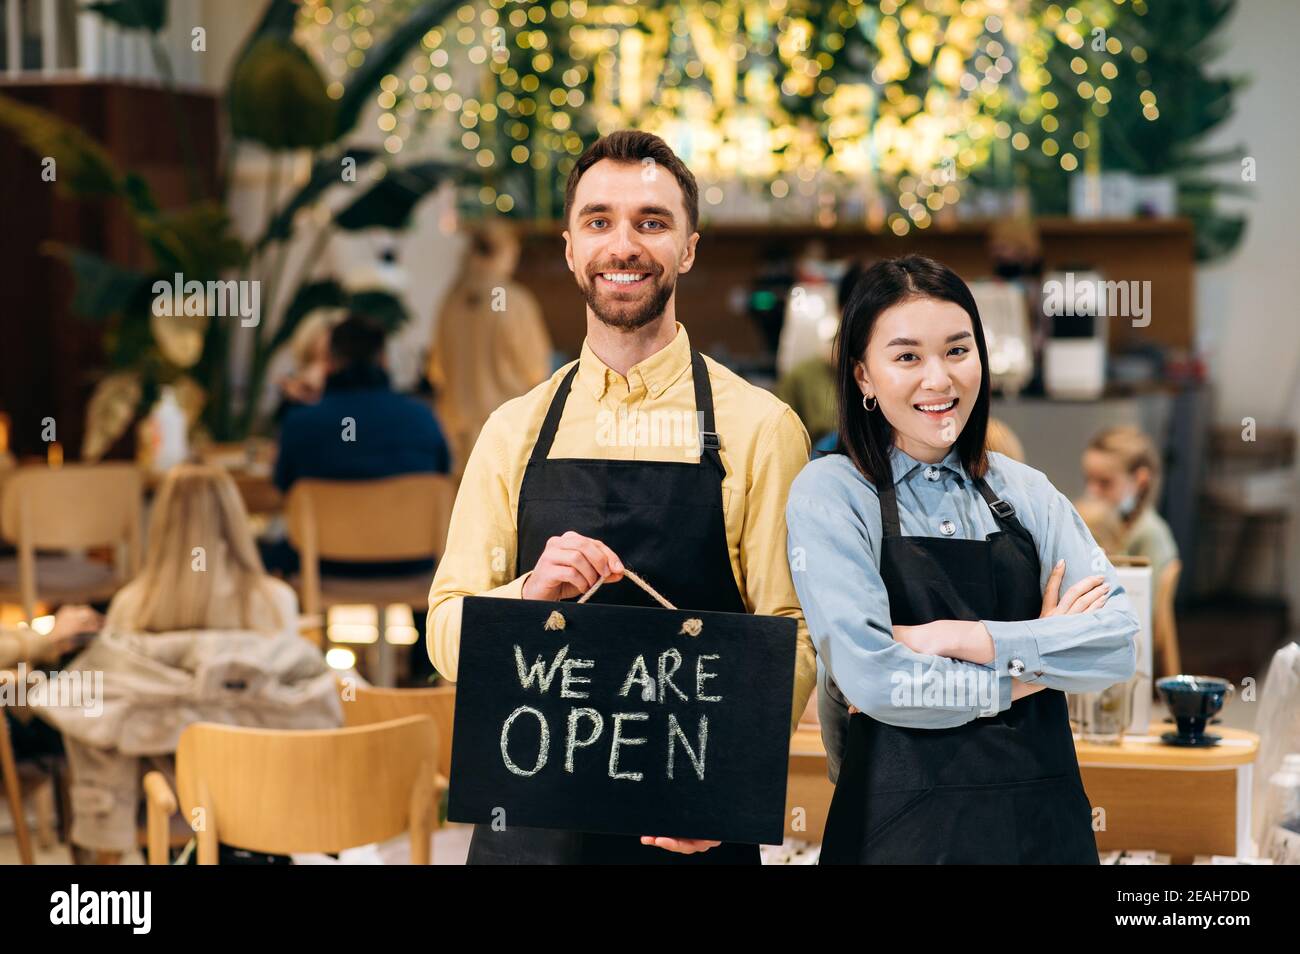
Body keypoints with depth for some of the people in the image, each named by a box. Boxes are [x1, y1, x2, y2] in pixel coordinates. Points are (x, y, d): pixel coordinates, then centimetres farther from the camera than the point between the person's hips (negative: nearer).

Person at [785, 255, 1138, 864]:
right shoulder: (829, 492, -5)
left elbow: (1117, 646, -5)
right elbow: (867, 676, -16)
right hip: (901, 828, -4)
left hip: (1044, 819, 4)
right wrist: (1025, 672, -7)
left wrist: (959, 637, -15)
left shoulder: (1027, 493, 7)